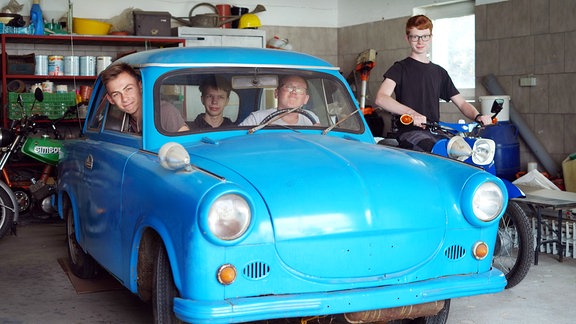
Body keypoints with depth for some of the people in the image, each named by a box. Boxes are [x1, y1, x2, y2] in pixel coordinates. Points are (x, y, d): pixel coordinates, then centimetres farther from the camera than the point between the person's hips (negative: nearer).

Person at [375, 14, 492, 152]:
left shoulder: (439, 72, 23)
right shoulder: (400, 68, 6)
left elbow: (461, 103, 20)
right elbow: (381, 98, -13)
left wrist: (477, 116, -4)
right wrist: (411, 113, -29)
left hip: (436, 133, 6)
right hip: (410, 132, -5)